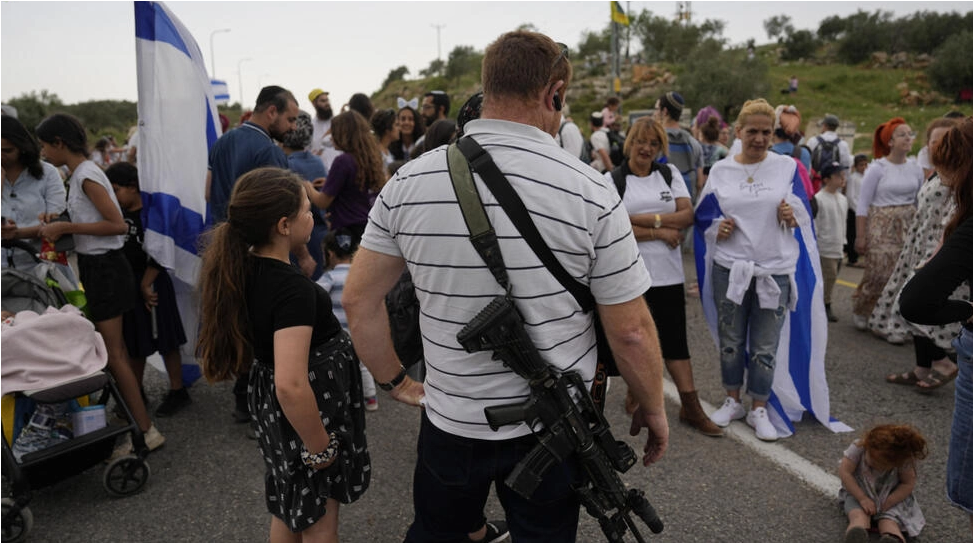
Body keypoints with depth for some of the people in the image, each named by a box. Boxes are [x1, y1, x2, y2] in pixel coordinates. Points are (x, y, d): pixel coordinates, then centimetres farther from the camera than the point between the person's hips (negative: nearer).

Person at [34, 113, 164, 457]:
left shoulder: (86, 176, -17)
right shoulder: (80, 173, 12)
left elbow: (117, 224, -23)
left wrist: (66, 228, -20)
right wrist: (61, 228, 8)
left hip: (104, 268, -10)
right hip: (97, 266, 10)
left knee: (113, 353, -5)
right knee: (115, 350, 15)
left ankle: (146, 431, 1)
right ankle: (131, 426, 25)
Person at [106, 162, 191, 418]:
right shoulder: (120, 214, 8)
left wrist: (146, 284, -15)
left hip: (151, 285, -8)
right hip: (128, 285, 8)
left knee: (165, 341, 2)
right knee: (133, 342, 16)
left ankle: (178, 391, 13)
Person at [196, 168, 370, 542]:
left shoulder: (240, 268, -6)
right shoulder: (293, 288, -31)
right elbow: (291, 386, -37)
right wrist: (319, 447, -25)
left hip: (269, 401, 8)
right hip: (306, 408, -8)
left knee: (287, 510, 27)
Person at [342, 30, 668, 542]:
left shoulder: (409, 181, -9)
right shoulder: (591, 192, -16)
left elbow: (359, 298, -4)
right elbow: (630, 331, -12)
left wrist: (395, 381, 8)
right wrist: (653, 408, 4)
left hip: (449, 421, 2)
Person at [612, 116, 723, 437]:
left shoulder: (669, 173, 8)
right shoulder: (613, 180, -3)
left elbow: (687, 215, -2)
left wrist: (645, 219, -14)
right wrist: (660, 232, -12)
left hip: (668, 274, 2)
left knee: (675, 339, 5)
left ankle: (691, 407, 11)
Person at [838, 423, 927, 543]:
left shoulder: (904, 460, -21)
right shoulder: (858, 447, -25)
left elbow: (909, 484, -12)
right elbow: (844, 472, -24)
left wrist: (887, 503, -23)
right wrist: (863, 498, -28)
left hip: (891, 498, 1)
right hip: (859, 494, -1)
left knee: (889, 521, -32)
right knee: (859, 515, -34)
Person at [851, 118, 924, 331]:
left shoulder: (916, 169, 7)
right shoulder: (877, 168, -7)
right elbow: (862, 204, -7)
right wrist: (860, 236, -10)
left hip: (909, 226, 5)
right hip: (882, 227, -4)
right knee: (879, 274, -7)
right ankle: (860, 310, 17)